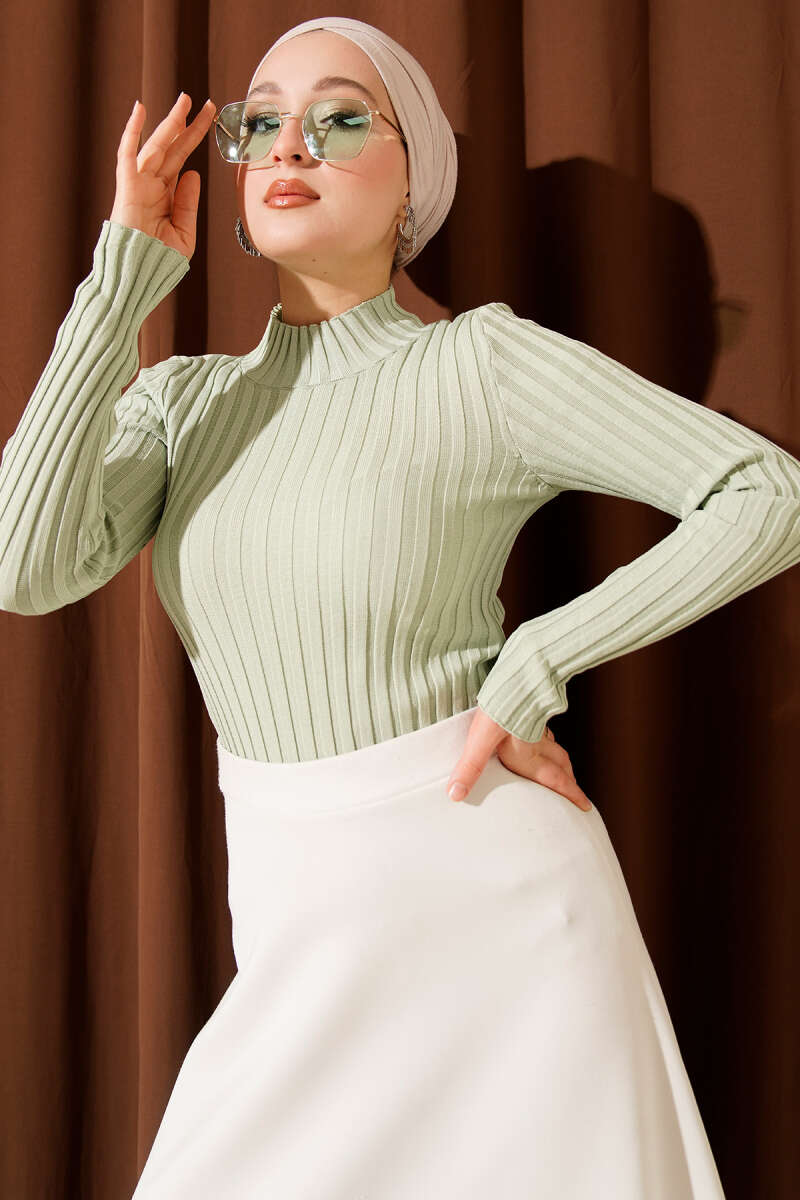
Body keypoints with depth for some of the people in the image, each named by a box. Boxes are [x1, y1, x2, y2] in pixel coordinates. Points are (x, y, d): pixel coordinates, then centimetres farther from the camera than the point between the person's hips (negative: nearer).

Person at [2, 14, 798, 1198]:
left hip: (486, 891, -4)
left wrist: (533, 667, -16)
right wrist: (128, 278, -9)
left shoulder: (483, 363, -9)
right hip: (306, 923, 4)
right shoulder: (180, 401, 5)